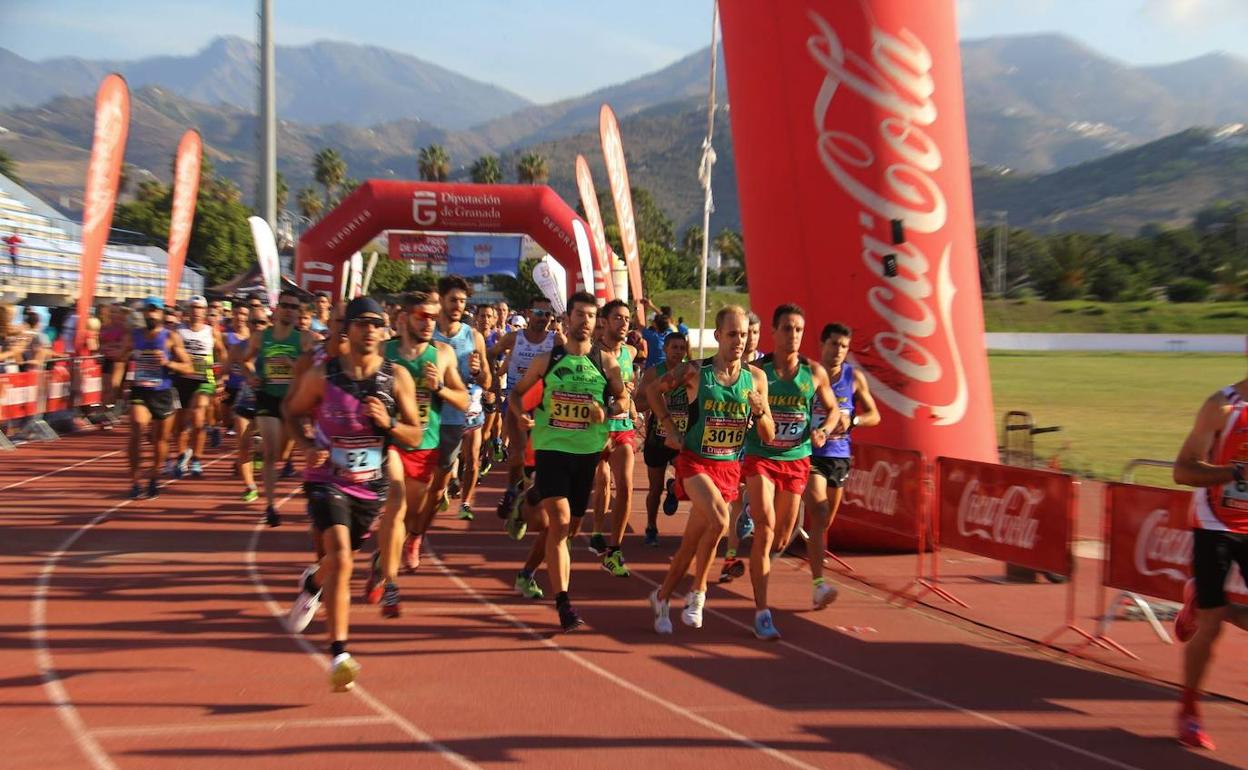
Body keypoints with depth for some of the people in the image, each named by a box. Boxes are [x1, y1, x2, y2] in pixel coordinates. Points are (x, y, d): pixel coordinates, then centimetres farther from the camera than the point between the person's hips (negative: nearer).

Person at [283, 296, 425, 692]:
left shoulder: (397, 377, -7)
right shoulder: (322, 375, -10)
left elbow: (415, 436, -1)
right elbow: (292, 412, 7)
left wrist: (387, 423, -21)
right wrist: (307, 446, -11)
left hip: (370, 485, 3)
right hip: (327, 479, -3)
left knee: (339, 560, 20)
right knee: (340, 558, -22)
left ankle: (312, 583, 57)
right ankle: (339, 655, -21)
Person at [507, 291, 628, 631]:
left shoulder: (605, 361, 2)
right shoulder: (547, 359, 1)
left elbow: (624, 399, 9)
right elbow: (518, 392, 11)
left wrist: (608, 410, -13)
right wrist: (520, 416, -10)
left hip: (588, 450, 3)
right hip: (551, 446, -2)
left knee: (569, 522, 13)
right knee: (559, 521, -14)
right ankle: (563, 602, -14)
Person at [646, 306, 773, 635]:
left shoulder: (756, 378, -1)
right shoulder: (695, 371, -9)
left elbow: (769, 436, 3)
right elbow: (654, 390, 9)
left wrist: (759, 411, -16)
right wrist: (670, 428, 2)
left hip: (729, 466, 3)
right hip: (695, 461, -3)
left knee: (693, 539, 8)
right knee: (719, 521, -27)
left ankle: (663, 596, 30)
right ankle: (698, 593, -7)